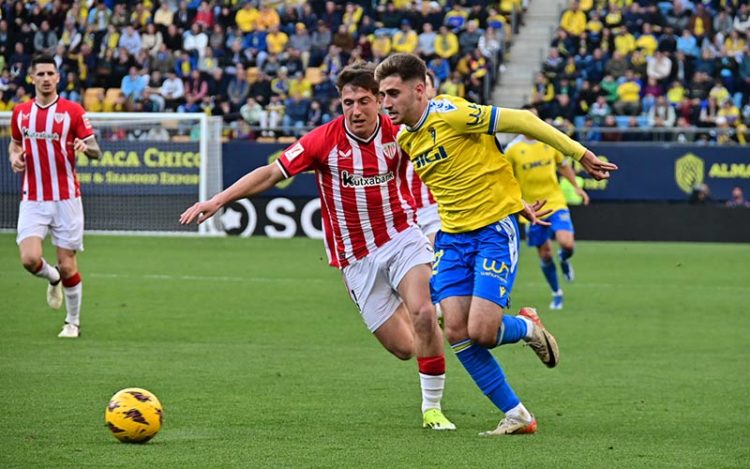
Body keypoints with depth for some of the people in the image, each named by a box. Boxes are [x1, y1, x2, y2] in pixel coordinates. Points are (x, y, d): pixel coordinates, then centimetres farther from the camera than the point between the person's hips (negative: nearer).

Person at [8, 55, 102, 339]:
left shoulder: (73, 111, -3)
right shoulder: (20, 112, 7)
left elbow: (96, 152, -1)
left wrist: (85, 146, -24)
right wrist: (14, 156, 2)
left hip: (65, 198, -2)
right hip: (32, 200, 2)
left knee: (67, 264, 0)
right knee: (30, 259, -14)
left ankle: (73, 322, 19)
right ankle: (53, 278, 22)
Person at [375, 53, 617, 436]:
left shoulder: (449, 114, -16)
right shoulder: (405, 141, 8)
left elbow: (522, 121, -14)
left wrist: (579, 153, -10)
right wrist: (517, 204, 18)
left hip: (494, 230, -7)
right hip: (452, 236, 7)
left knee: (481, 331, -17)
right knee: (456, 331, -6)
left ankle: (527, 327, 19)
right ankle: (516, 416, 5)